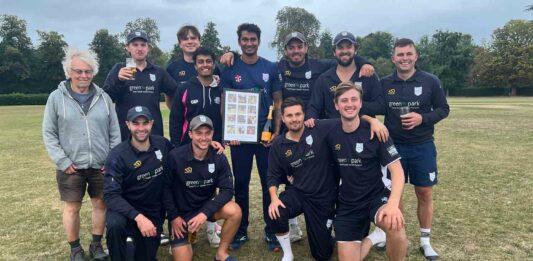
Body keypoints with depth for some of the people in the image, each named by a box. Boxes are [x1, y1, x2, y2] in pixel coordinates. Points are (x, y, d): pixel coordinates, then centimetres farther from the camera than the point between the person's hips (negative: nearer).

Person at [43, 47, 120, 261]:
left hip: (101, 165, 2)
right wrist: (62, 161, -9)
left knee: (101, 204, 11)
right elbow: (48, 134, -2)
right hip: (71, 167, -2)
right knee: (72, 207, 9)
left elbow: (115, 132, 6)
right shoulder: (56, 97, -2)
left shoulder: (103, 97, 3)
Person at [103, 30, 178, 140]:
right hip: (125, 132, -2)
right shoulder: (119, 69, 4)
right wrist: (118, 80, -22)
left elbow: (175, 93, 18)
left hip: (154, 132, 2)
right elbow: (106, 97, -7)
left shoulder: (158, 72, 11)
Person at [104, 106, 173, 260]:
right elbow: (111, 195, -24)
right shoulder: (117, 155, -20)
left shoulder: (163, 144, -8)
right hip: (126, 210, -3)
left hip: (154, 213, 4)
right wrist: (138, 217, -36)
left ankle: (137, 241, 42)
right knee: (115, 224, -36)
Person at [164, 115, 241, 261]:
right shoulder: (175, 157, -20)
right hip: (180, 212, -2)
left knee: (235, 211, -27)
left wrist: (205, 213, -25)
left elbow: (227, 190, -14)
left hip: (206, 206, 2)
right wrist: (173, 216, -10)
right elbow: (165, 188, -10)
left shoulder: (219, 158, -12)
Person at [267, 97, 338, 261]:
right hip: (297, 193, 2)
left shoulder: (321, 130, -14)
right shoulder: (278, 145, -4)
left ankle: (325, 230, 43)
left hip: (324, 197, -1)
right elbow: (273, 176, 1)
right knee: (275, 214, -31)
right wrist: (274, 198, -16)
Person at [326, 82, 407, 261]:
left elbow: (397, 171, -18)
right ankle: (371, 238, 28)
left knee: (394, 224, -35)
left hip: (376, 197, -2)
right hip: (347, 204, 3)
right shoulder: (330, 133, -7)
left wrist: (393, 203, -33)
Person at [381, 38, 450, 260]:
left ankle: (425, 241, 22)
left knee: (425, 193, 6)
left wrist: (422, 118, -16)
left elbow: (443, 109, 0)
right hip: (393, 146, 1)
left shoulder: (430, 81, -5)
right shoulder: (384, 84, -2)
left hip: (422, 146, 0)